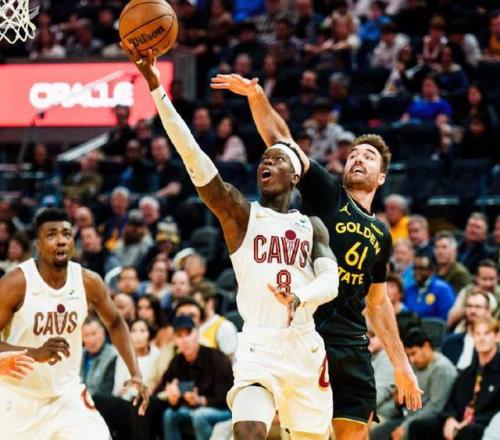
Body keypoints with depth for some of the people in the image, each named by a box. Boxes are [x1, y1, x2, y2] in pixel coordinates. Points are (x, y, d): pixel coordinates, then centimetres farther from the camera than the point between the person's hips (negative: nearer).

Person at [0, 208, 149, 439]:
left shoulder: (88, 282, -6)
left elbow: (115, 323, 12)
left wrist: (135, 374, 1)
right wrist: (35, 353, -34)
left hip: (66, 393, 3)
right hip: (19, 399, -3)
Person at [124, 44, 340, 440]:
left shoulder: (311, 226, 14)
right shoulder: (240, 213, 6)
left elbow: (330, 280, -1)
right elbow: (192, 155, -5)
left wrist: (300, 298, -27)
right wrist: (155, 86, -16)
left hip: (304, 347, 4)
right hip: (258, 345, -3)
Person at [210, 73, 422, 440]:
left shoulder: (381, 234, 19)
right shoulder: (327, 194, 6)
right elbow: (279, 139, -5)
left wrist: (401, 364, 24)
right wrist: (256, 96, -21)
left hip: (353, 348, 5)